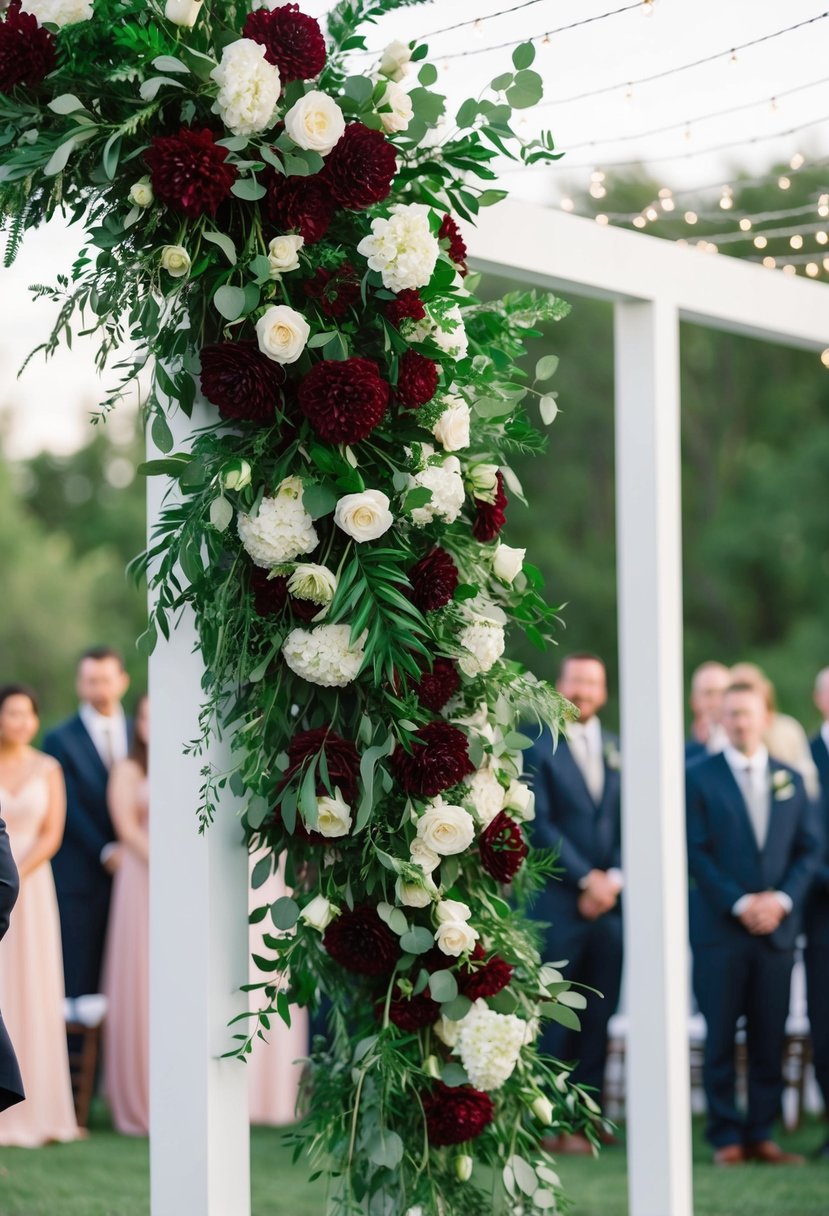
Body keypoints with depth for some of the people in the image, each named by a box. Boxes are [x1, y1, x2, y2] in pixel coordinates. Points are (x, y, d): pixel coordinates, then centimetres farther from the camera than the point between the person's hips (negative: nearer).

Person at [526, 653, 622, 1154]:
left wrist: (615, 878, -5)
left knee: (598, 1019, 5)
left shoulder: (618, 750, 14)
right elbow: (542, 825, -7)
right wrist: (587, 879, -12)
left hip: (609, 904, 4)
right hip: (558, 905, -4)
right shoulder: (539, 749, 0)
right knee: (555, 1019, -3)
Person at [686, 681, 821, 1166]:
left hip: (777, 927, 3)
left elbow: (809, 849, 9)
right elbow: (697, 851, -4)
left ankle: (761, 1135, 8)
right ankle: (727, 1138, 5)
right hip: (719, 928, -3)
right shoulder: (700, 778, 2)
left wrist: (782, 899, -7)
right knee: (721, 1038, -1)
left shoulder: (791, 780, 12)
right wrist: (739, 904, -12)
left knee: (770, 1039, 3)